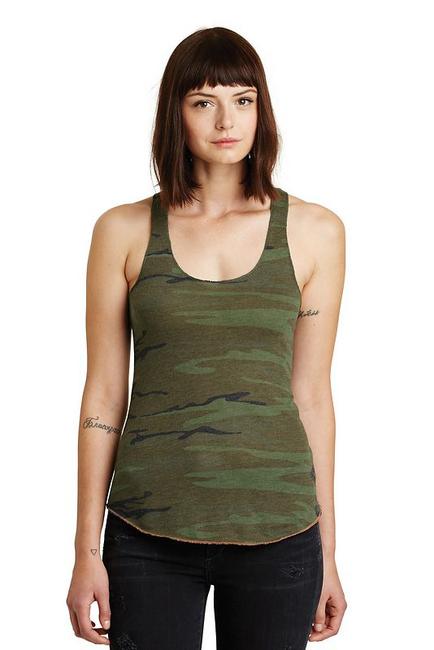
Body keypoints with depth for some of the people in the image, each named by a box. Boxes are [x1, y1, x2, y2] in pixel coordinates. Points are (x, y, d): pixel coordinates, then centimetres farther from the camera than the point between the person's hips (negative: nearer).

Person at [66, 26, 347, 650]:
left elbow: (310, 394, 5)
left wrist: (327, 552, 6)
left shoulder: (315, 232, 2)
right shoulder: (123, 231, 1)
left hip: (276, 527, 1)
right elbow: (104, 395, 3)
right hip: (150, 529, 0)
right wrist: (87, 552, 2)